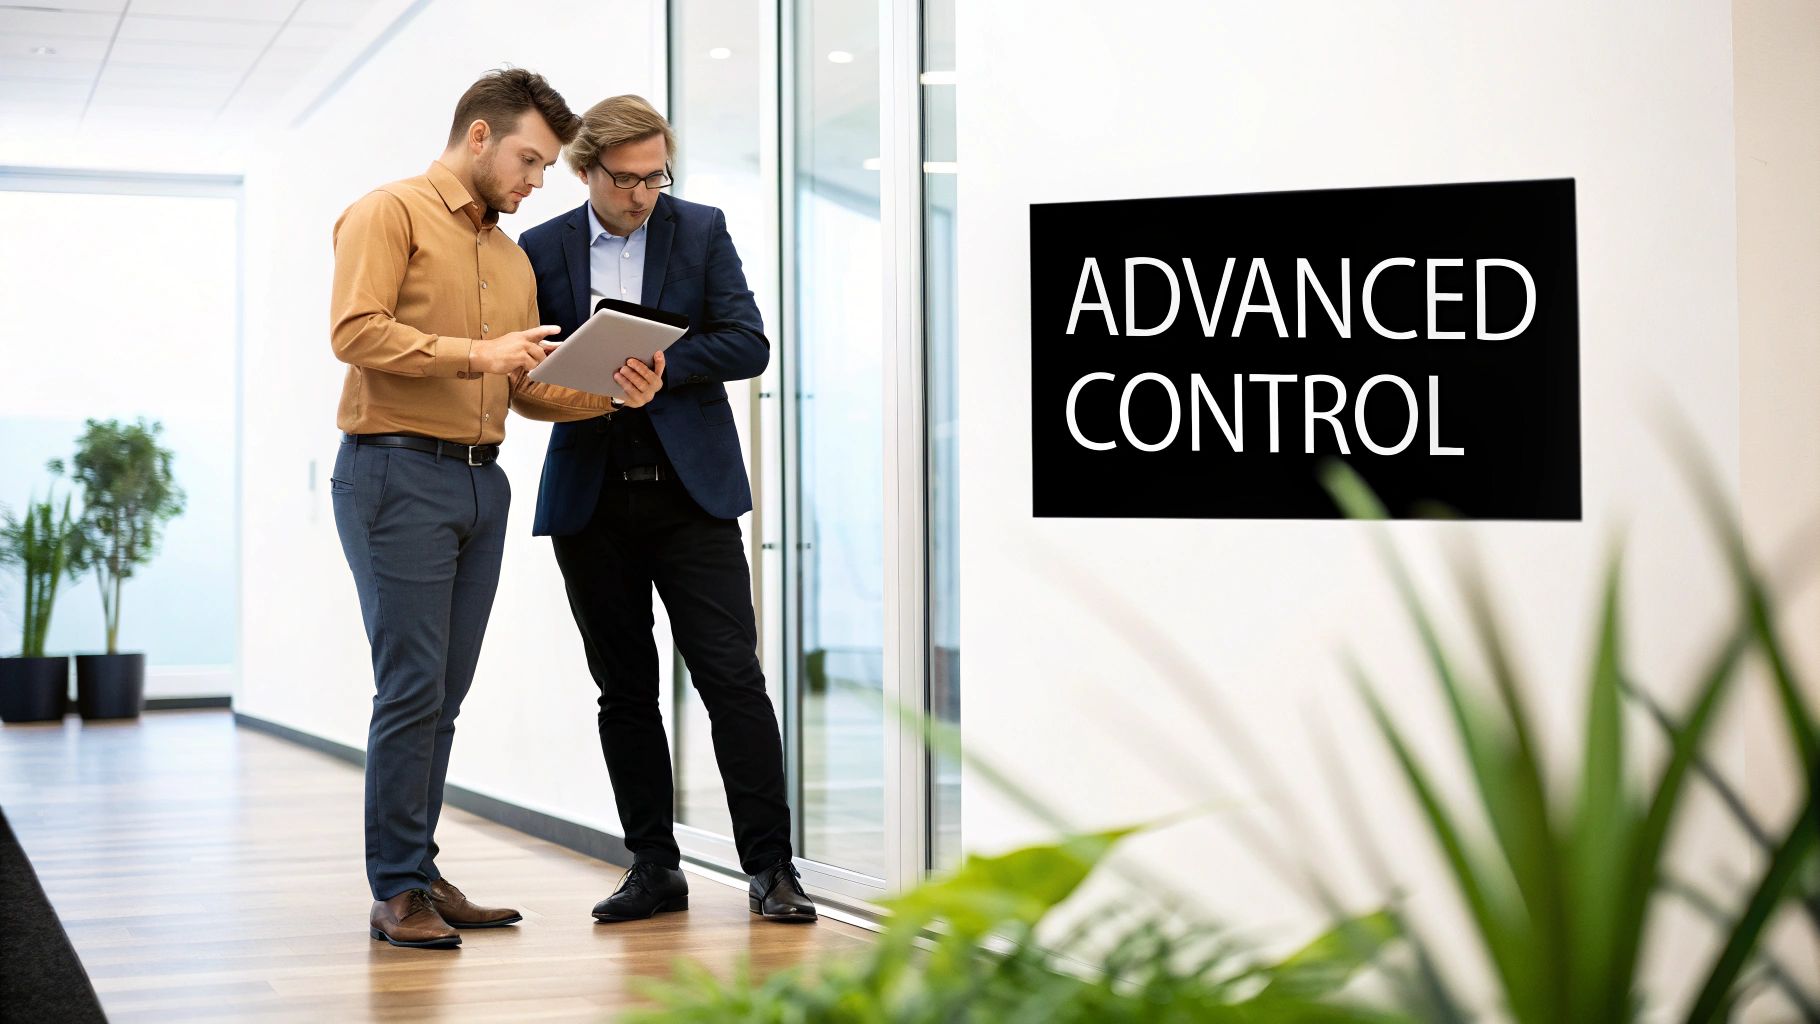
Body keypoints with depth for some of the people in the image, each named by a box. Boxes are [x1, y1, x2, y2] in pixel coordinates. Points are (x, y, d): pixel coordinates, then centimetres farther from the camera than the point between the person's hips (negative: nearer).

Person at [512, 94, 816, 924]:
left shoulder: (701, 232, 4)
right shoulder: (542, 248, 7)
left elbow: (748, 343, -3)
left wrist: (666, 370, -19)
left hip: (690, 488, -2)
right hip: (591, 497, 2)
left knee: (732, 676, -7)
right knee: (625, 690, 7)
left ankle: (770, 866, -1)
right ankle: (653, 869, 15)